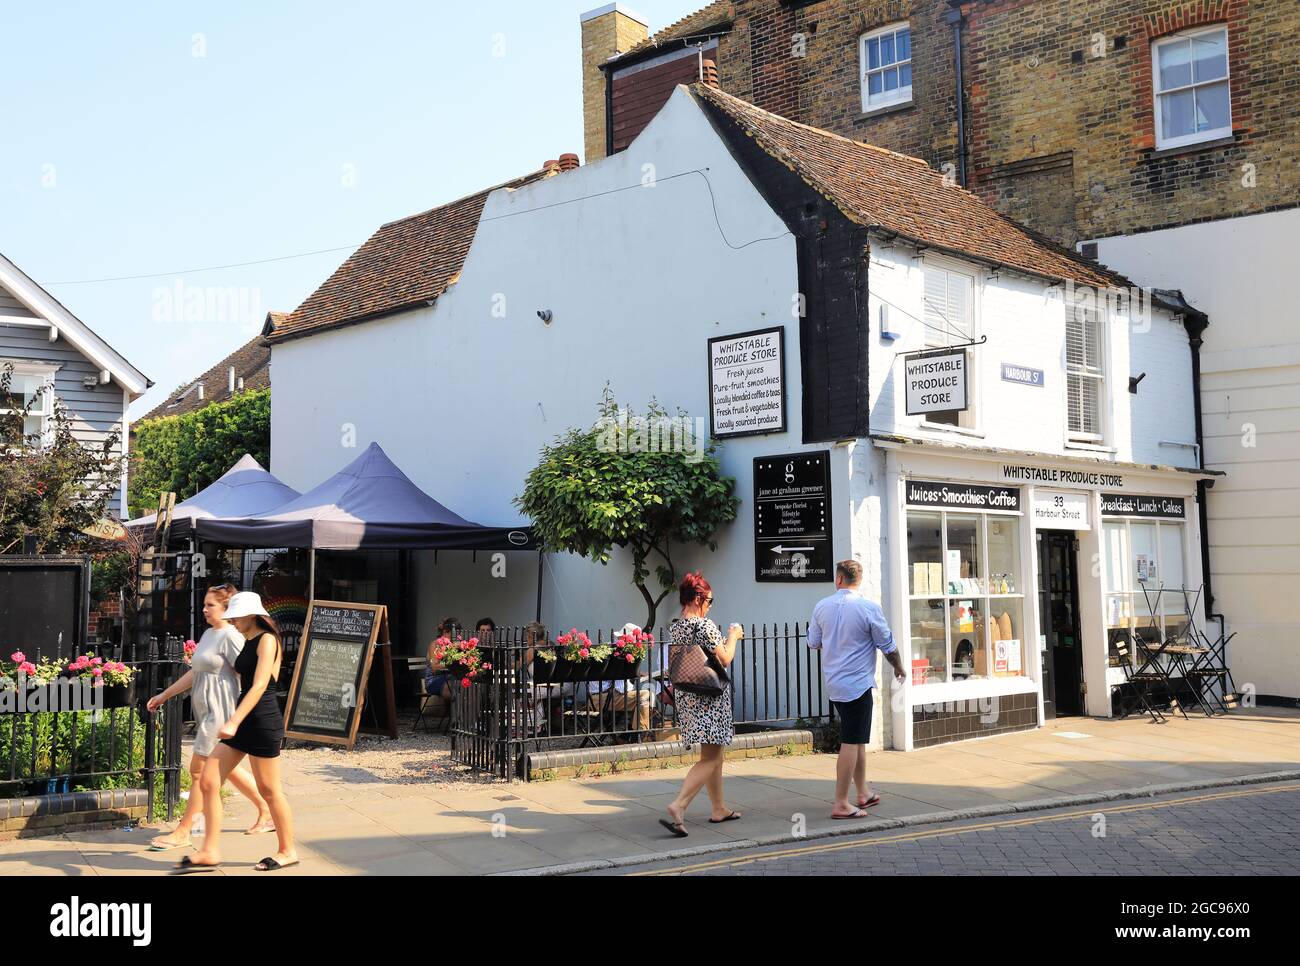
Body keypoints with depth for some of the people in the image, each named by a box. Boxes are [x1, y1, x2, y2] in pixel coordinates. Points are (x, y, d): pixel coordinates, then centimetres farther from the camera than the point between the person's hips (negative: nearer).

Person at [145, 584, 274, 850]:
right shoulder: (208, 634, 15)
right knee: (227, 769, 16)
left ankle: (183, 832, 4)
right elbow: (194, 673, 22)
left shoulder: (231, 636, -14)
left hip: (220, 712, -10)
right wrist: (164, 695, 23)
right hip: (207, 711, 10)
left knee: (199, 770, -4)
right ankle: (266, 813, 26)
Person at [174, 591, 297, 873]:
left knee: (269, 789, 1)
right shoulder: (248, 642, 16)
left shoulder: (266, 640, -11)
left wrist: (234, 722, -27)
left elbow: (259, 686, -20)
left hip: (263, 720, -9)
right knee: (209, 781, 1)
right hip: (245, 721, 9)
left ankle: (288, 851, 16)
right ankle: (210, 852, 6)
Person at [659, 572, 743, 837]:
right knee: (710, 758, -6)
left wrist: (726, 639, 20)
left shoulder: (674, 627, 8)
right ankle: (678, 806, -19)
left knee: (714, 754, 20)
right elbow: (725, 660, -13)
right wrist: (733, 637, 3)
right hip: (709, 698, -9)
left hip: (686, 696, 9)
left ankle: (719, 808, 28)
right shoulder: (705, 625, -17)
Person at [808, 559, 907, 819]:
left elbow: (813, 643, 14)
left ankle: (863, 793, 26)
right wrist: (899, 668, 14)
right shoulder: (869, 608, -11)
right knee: (851, 742, -4)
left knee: (856, 740, 17)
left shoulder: (822, 607, 2)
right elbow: (888, 645, -4)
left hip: (833, 683, 6)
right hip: (857, 683, -6)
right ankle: (841, 804, -5)